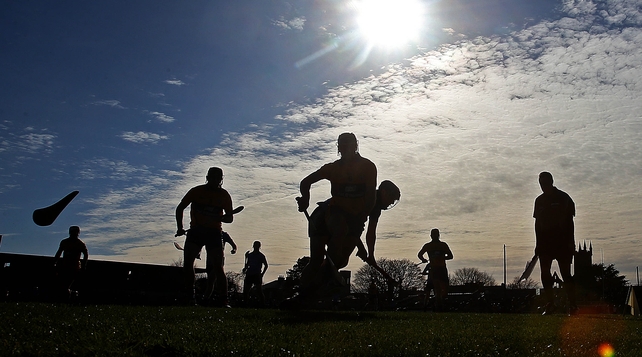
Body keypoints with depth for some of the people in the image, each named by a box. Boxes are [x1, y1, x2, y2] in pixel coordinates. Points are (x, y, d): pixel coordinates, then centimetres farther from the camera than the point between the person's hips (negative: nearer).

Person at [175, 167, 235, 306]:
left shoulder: (224, 195, 3)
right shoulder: (196, 191, 2)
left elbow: (230, 218, 4)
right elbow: (180, 208, 10)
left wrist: (218, 218, -18)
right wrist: (180, 227, -2)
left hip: (214, 233, -1)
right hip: (196, 230, 1)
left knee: (217, 267, -7)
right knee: (187, 263, -10)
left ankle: (223, 300, -6)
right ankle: (190, 296, 1)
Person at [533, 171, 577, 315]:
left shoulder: (563, 198, 0)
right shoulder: (539, 200, 13)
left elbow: (569, 222, -2)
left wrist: (570, 242, -8)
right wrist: (538, 244, 11)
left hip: (562, 242, -4)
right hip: (545, 243, 5)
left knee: (566, 273, -6)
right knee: (545, 274, -1)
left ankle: (572, 305, -1)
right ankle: (550, 304, 5)